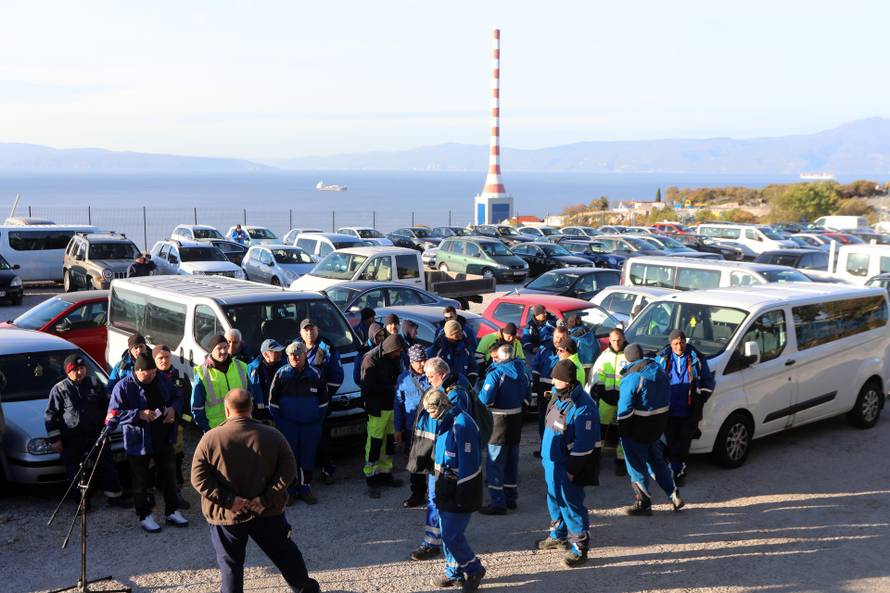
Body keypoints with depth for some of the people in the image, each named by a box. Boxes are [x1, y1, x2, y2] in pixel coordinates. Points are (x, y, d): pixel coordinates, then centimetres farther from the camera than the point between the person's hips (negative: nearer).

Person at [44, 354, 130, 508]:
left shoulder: (94, 384, 3)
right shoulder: (59, 389, -5)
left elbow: (106, 407, 14)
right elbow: (50, 415, -2)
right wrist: (55, 439, -6)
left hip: (97, 435, 2)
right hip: (71, 441, -2)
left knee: (107, 467, 8)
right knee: (76, 472, 3)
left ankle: (115, 496, 19)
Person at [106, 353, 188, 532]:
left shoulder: (162, 382, 1)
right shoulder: (124, 387, -13)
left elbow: (177, 398, 15)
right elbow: (115, 414, -17)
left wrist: (174, 408, -8)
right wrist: (139, 414, -27)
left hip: (164, 440, 5)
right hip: (138, 442, -4)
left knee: (169, 477, 15)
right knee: (140, 482, 7)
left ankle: (172, 512, 29)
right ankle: (145, 516, 21)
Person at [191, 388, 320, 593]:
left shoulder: (210, 439, -11)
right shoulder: (272, 436, -6)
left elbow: (199, 477, -12)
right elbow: (288, 471, -8)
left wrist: (228, 499, -14)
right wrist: (268, 499, -10)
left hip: (227, 515, -2)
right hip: (268, 513, 2)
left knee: (230, 565, 13)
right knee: (285, 553, 21)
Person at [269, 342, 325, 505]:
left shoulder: (314, 374, 1)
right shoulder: (282, 373, -3)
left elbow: (323, 400, 10)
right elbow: (273, 400, 3)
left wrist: (319, 421, 4)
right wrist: (278, 421, 0)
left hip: (310, 425, 1)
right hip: (287, 424, -1)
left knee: (308, 458, 7)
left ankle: (305, 488, 19)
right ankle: (290, 490, 14)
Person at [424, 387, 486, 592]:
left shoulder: (462, 424, -22)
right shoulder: (444, 422, 8)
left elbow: (468, 463, -22)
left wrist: (462, 496, -20)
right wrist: (439, 488, 20)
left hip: (461, 490, -9)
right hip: (446, 489, 9)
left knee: (452, 535, -5)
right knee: (448, 533, 15)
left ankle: (474, 570, 13)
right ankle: (454, 573, 28)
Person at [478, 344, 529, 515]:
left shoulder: (495, 374, -19)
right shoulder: (522, 373, 3)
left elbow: (485, 399, -23)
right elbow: (526, 397, 10)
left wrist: (479, 391, -4)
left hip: (499, 421, -7)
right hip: (517, 419, 7)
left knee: (495, 462, 0)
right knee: (512, 461, 17)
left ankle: (498, 502, -1)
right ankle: (511, 498, 27)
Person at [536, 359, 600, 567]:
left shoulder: (582, 407, -24)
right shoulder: (559, 396, 5)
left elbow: (584, 444, -23)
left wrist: (572, 470, -20)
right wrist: (545, 456, 20)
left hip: (568, 465, -9)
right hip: (552, 461, 9)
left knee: (571, 504, -2)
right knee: (555, 499, 22)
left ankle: (580, 546, 9)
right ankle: (558, 536, 40)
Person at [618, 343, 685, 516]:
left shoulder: (631, 378, -21)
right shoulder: (657, 368, 2)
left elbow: (625, 409, -20)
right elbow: (667, 394, 11)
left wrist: (622, 430, -9)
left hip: (639, 428, -8)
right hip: (660, 423, 8)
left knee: (637, 466, 5)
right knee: (656, 460, 23)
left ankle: (643, 504, 11)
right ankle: (674, 495, 23)